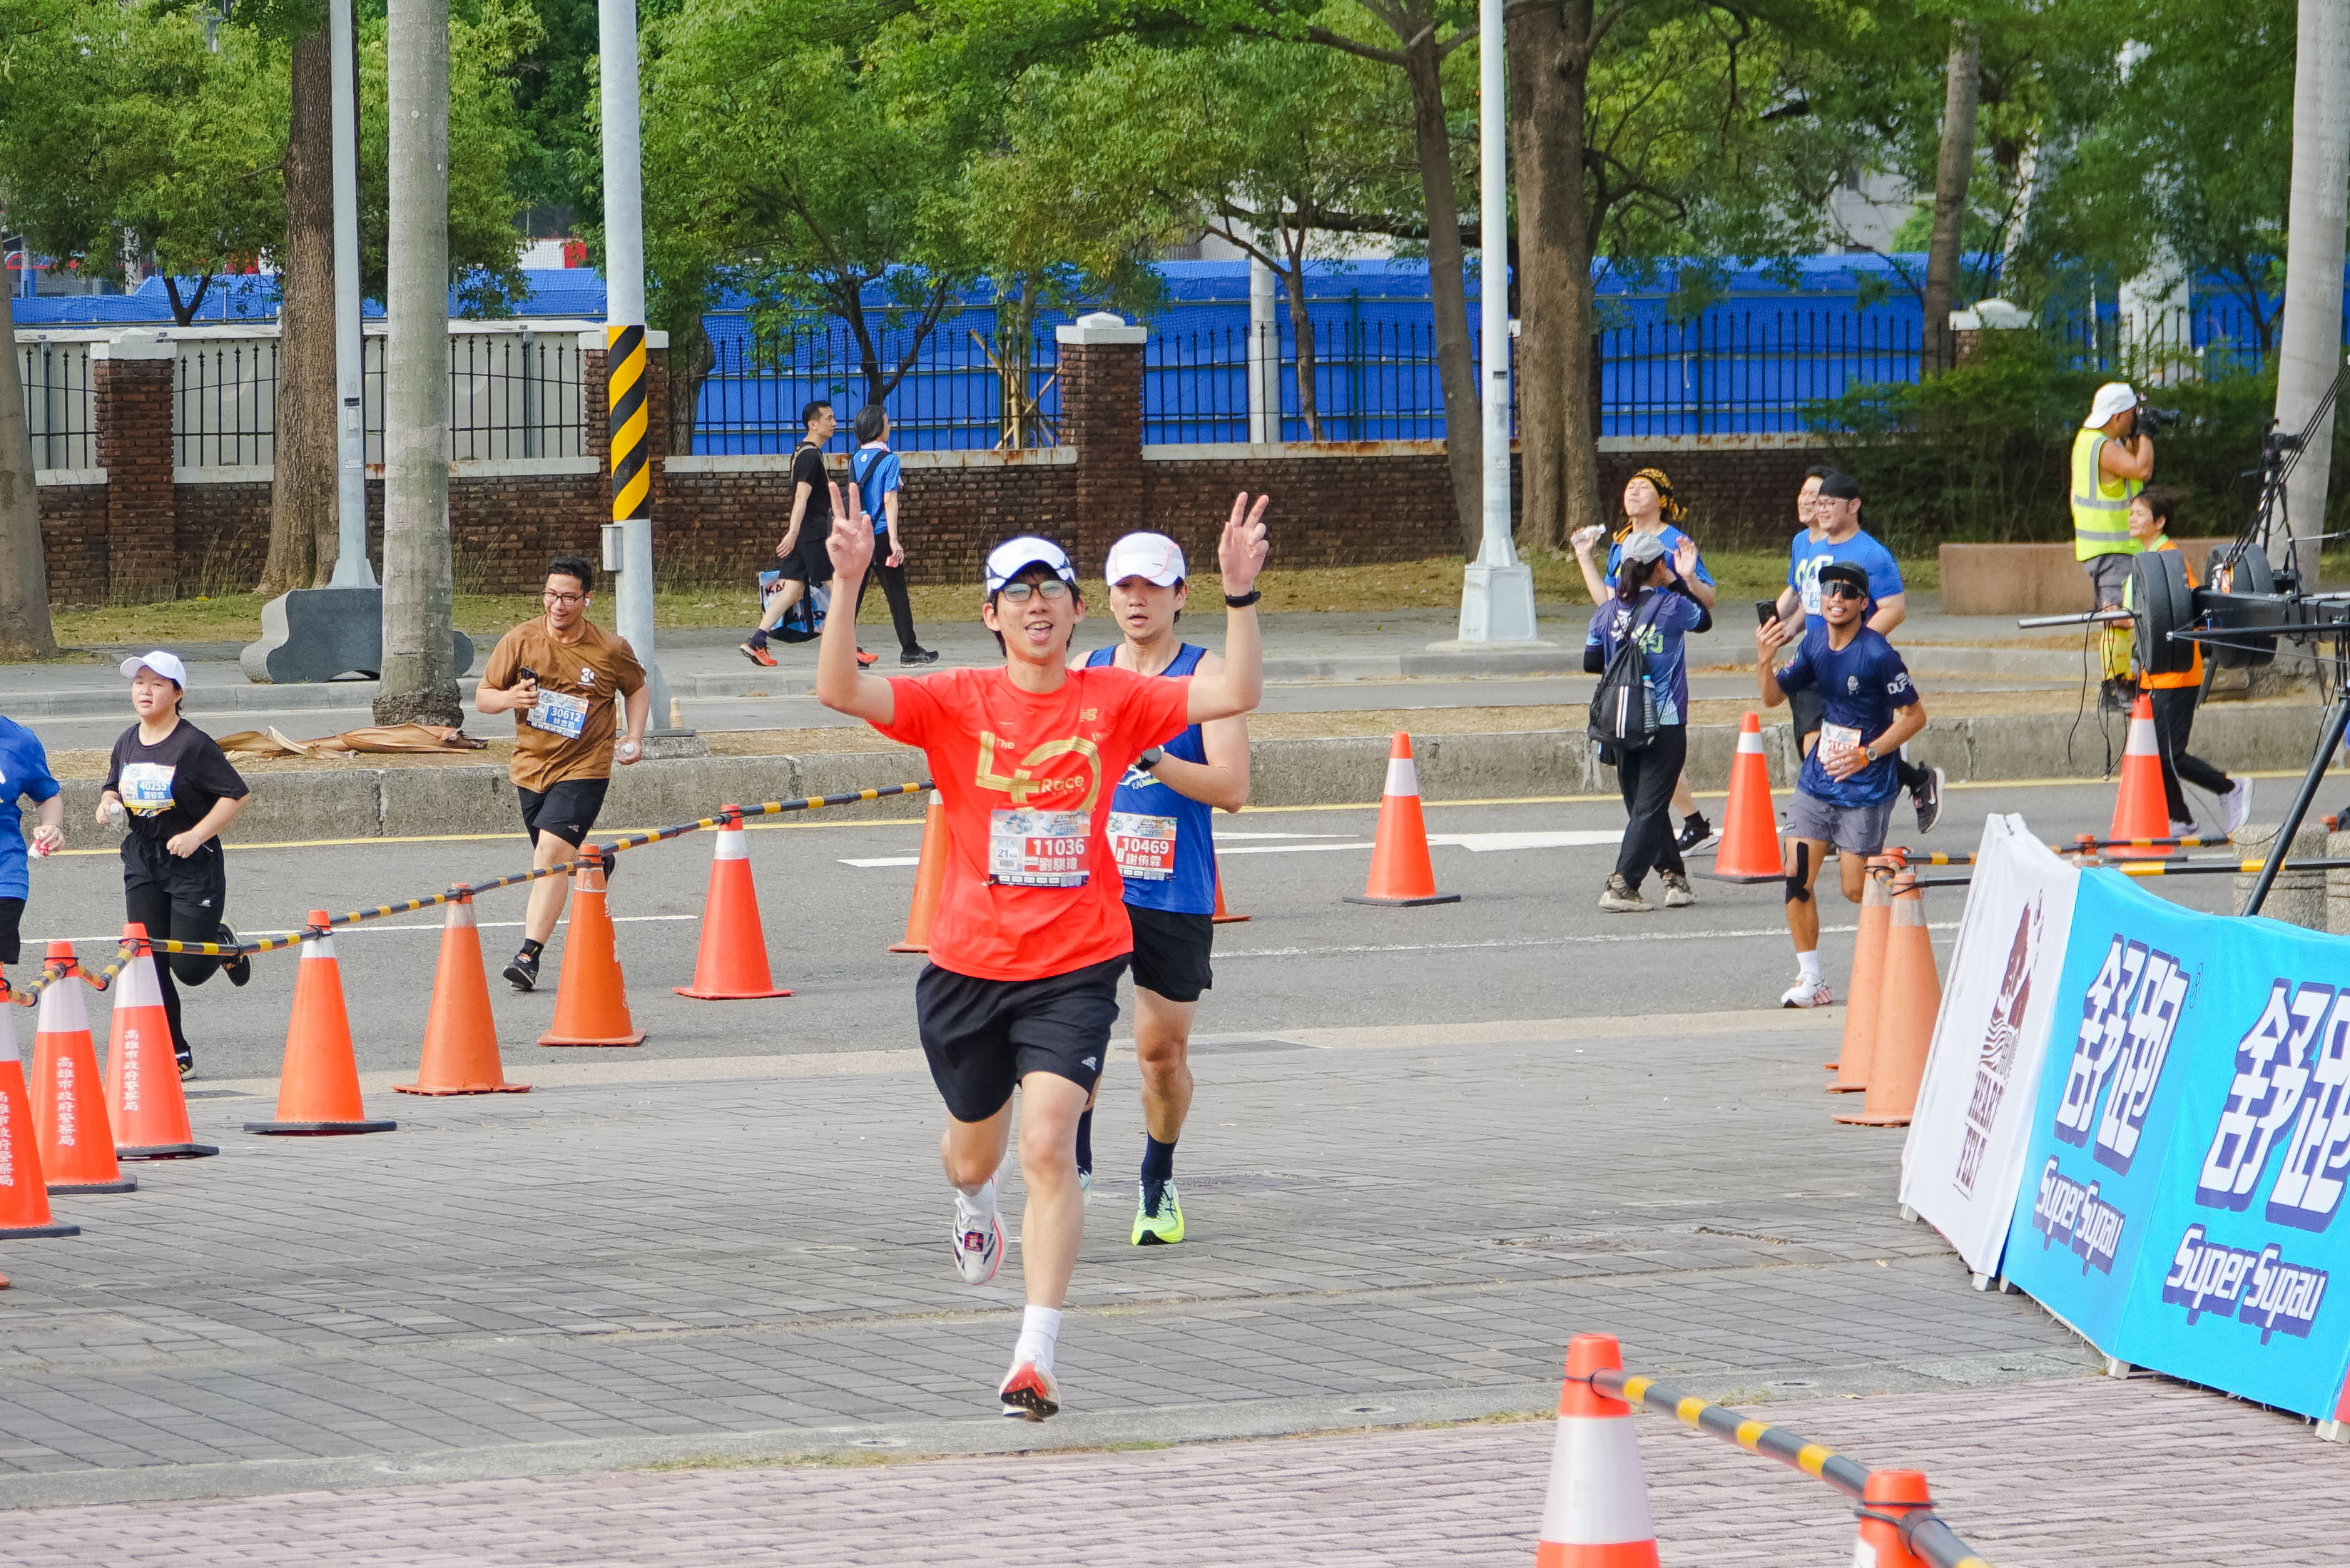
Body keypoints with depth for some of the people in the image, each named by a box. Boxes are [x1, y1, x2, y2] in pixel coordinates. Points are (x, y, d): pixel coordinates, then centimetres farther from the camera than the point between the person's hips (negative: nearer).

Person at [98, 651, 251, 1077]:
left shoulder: (194, 745, -14)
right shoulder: (127, 743, 5)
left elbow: (236, 795, -13)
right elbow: (113, 789, 20)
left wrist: (196, 835, -21)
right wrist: (108, 806, -4)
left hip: (193, 864, -5)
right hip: (142, 863, 5)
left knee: (189, 968, -5)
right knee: (150, 961, -1)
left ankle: (224, 944, 31)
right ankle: (175, 1054, 10)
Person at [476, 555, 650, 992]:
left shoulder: (611, 650, -5)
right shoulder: (520, 641, -2)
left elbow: (638, 690, 14)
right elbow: (482, 696, 4)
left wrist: (634, 737, -2)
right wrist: (509, 698, -18)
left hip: (583, 770, -4)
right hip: (531, 767, 4)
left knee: (551, 856, -20)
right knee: (552, 863, 17)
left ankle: (530, 955, -23)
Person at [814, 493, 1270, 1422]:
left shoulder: (1115, 701, 0)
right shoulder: (957, 703, -2)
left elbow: (1236, 694, -9)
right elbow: (839, 691, -15)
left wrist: (1240, 593, -21)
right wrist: (847, 588, -27)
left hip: (1075, 970, -2)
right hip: (968, 964, 2)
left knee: (1047, 1150, -17)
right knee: (976, 1152, 19)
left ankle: (1036, 1359, -17)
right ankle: (971, 1199, 59)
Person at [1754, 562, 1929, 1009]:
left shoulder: (1877, 654, -17)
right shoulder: (1814, 644, 2)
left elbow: (1914, 715, -11)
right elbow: (1773, 696, 10)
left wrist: (1867, 754, -18)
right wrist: (1764, 660, -11)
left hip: (1865, 791, -6)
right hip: (1816, 783, 6)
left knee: (1857, 890, -2)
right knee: (1797, 878, -4)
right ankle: (1810, 980, 6)